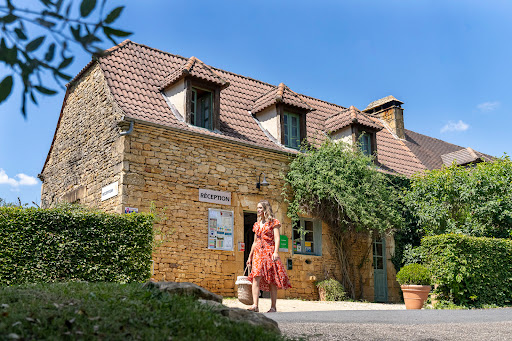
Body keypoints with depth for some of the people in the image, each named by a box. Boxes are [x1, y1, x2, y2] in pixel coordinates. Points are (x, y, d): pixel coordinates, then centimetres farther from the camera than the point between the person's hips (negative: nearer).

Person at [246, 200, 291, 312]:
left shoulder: (273, 222, 3)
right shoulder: (257, 224, 20)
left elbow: (277, 238, -7)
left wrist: (276, 252, -20)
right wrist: (250, 256, 21)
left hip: (269, 252, -4)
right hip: (258, 252, 5)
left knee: (272, 280, -2)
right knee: (256, 278, -13)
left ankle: (273, 307, 5)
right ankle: (255, 305, -19)